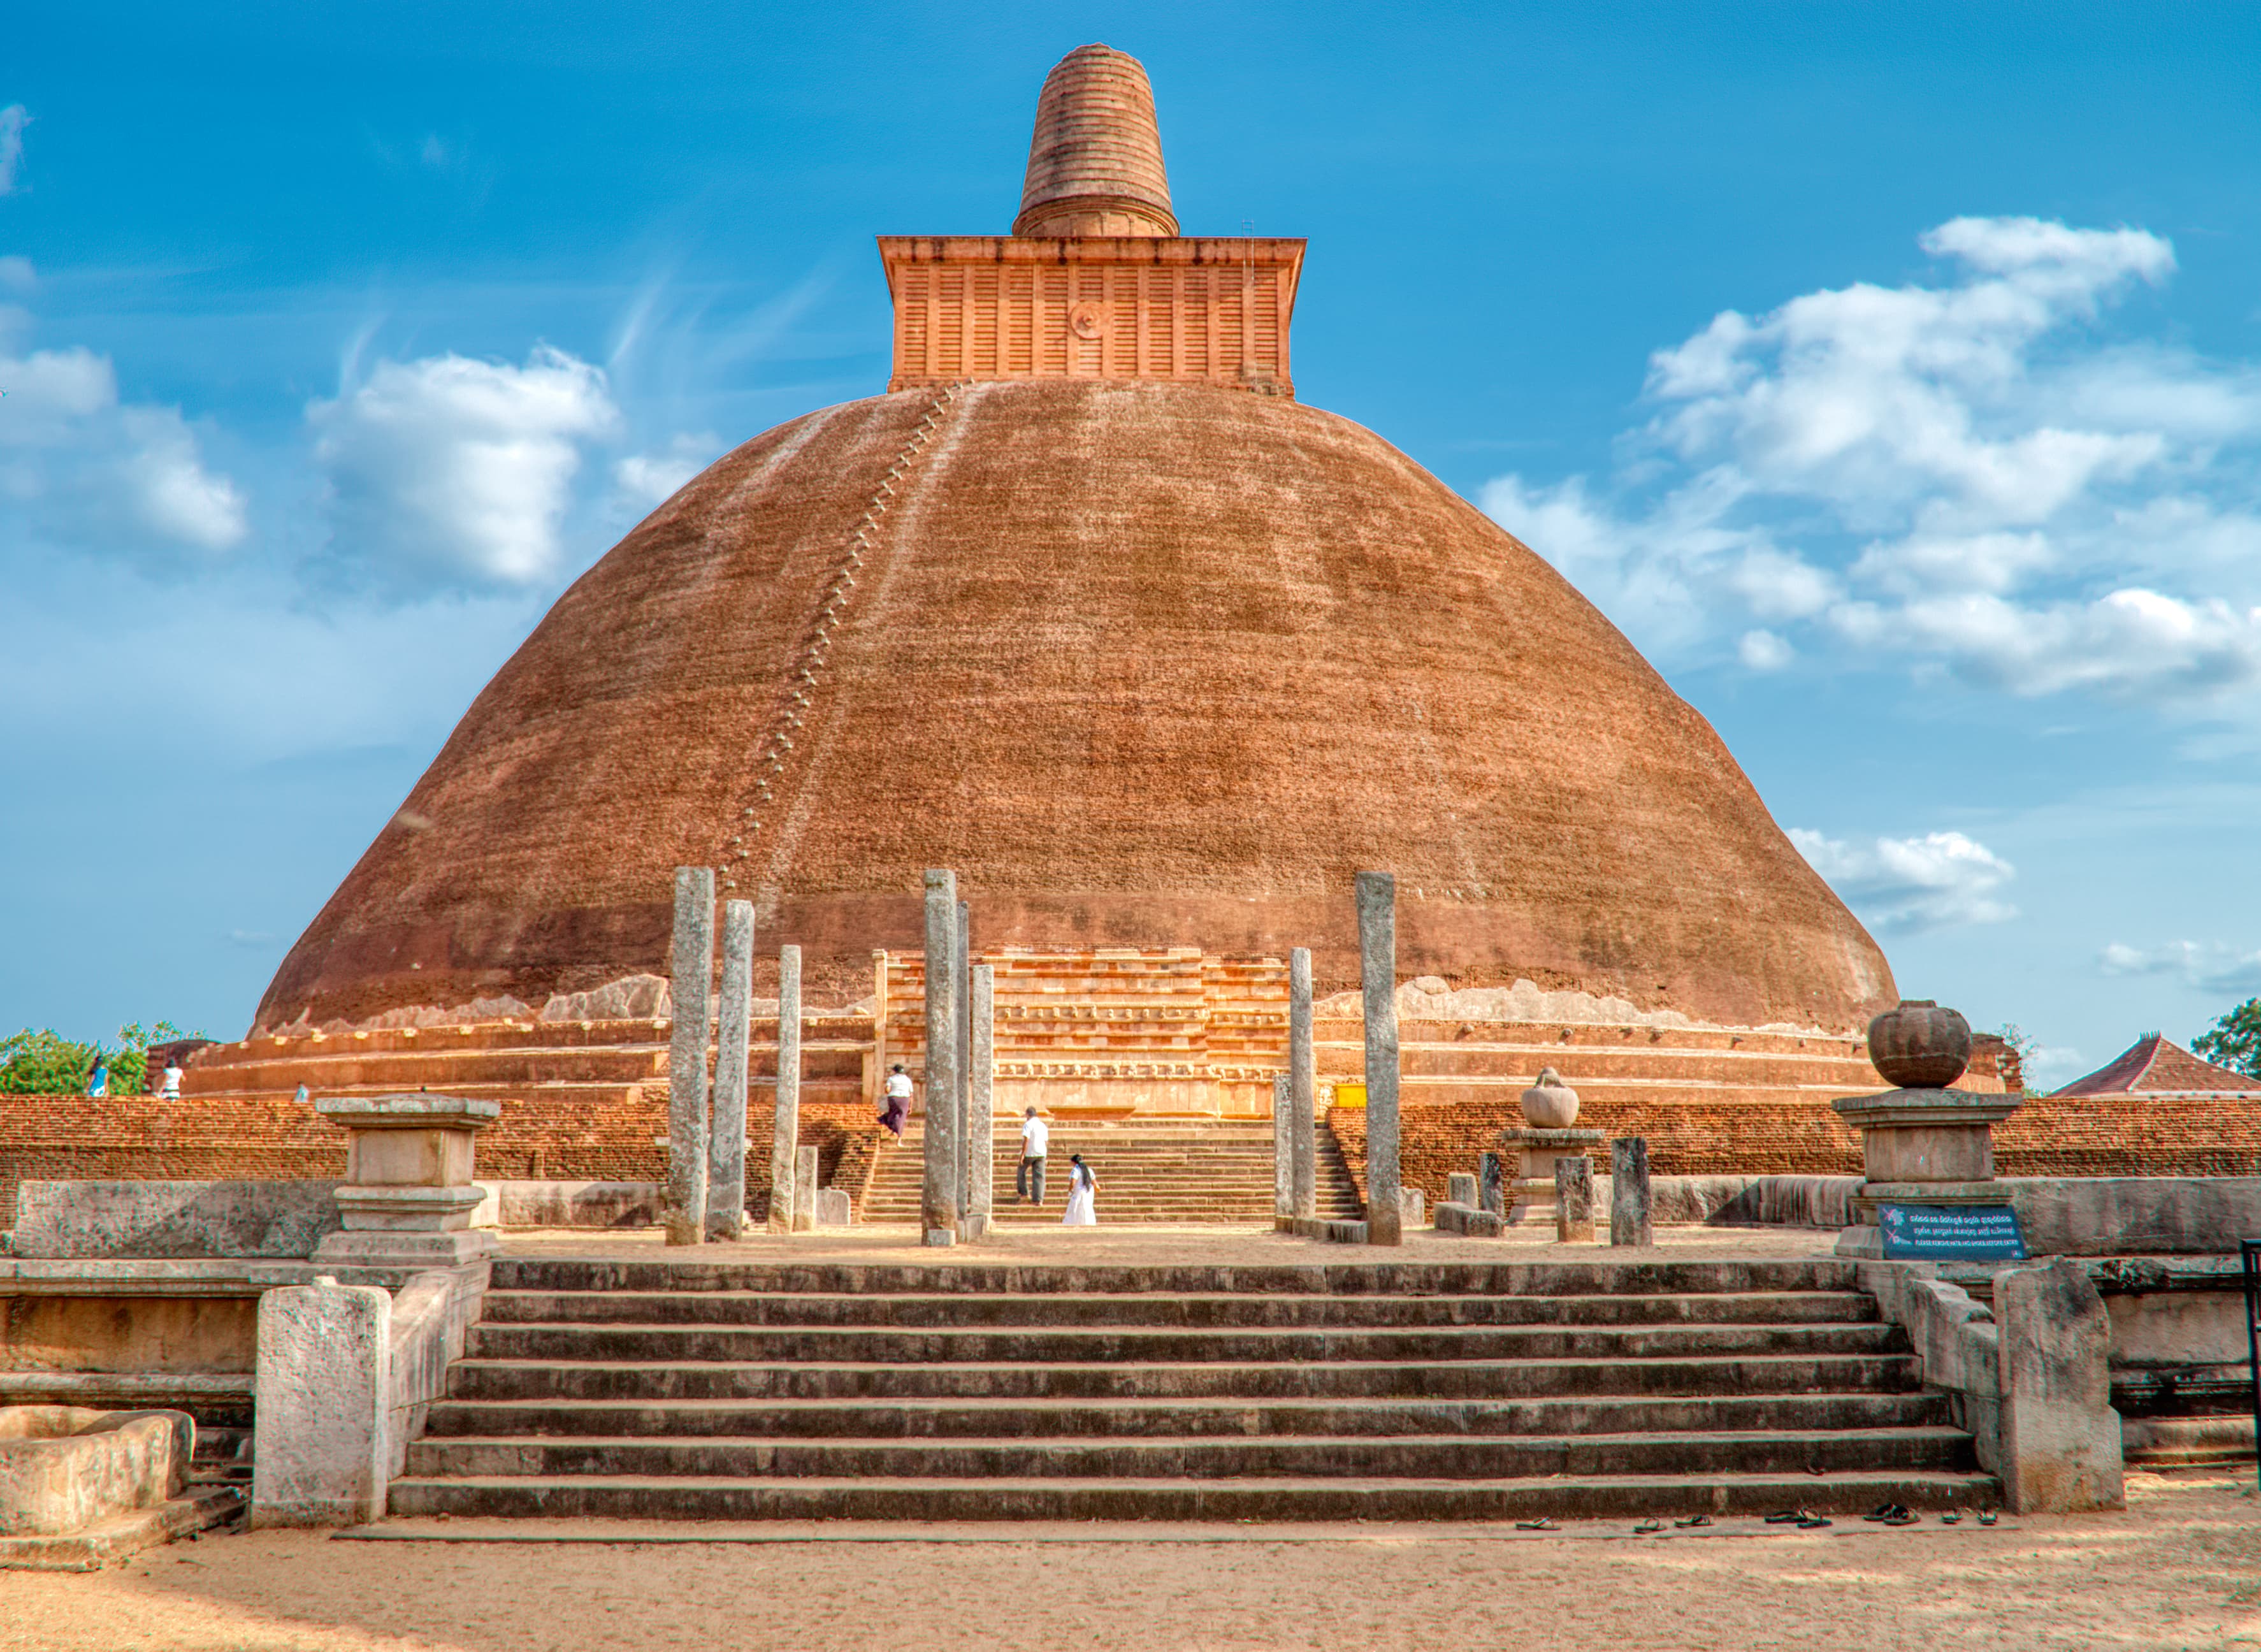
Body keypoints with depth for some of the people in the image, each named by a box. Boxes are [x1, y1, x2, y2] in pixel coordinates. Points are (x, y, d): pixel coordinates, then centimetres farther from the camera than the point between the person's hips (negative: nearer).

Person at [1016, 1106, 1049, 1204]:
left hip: (1029, 1153, -5)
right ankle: (1039, 1199, -4)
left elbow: (1026, 1140, -18)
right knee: (1039, 1176, 2)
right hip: (1041, 1153, 5)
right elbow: (1046, 1142, 17)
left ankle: (1023, 1193, 17)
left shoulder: (1028, 1125, -9)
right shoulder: (1043, 1125, 11)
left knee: (1021, 1171, 17)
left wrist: (1022, 1154, -18)